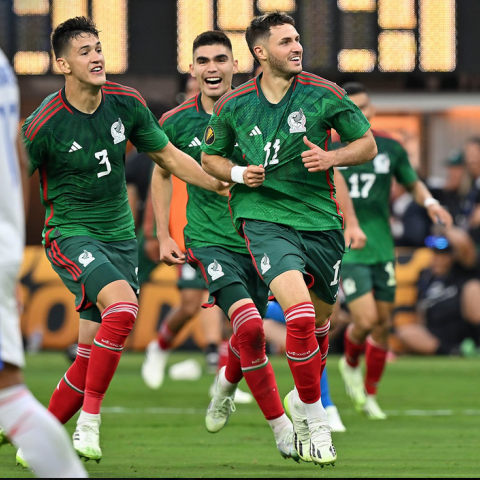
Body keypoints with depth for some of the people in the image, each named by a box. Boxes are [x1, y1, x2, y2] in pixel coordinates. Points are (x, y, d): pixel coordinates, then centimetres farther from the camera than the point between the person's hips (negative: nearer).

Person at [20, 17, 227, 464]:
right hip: (70, 233, -5)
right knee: (123, 305, -31)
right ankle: (88, 422, -24)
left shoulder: (126, 104, -1)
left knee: (90, 357, 2)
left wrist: (225, 185, 13)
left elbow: (168, 155, 13)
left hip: (119, 235, 5)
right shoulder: (44, 125, -16)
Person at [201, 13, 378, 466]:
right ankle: (314, 416, -8)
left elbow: (367, 144, 6)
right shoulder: (232, 105, 1)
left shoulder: (324, 95, -2)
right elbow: (211, 156, 16)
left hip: (320, 220, 2)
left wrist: (331, 157, -13)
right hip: (263, 217, -2)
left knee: (319, 320, 14)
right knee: (300, 312, -22)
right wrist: (237, 173, -5)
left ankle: (302, 400, 42)